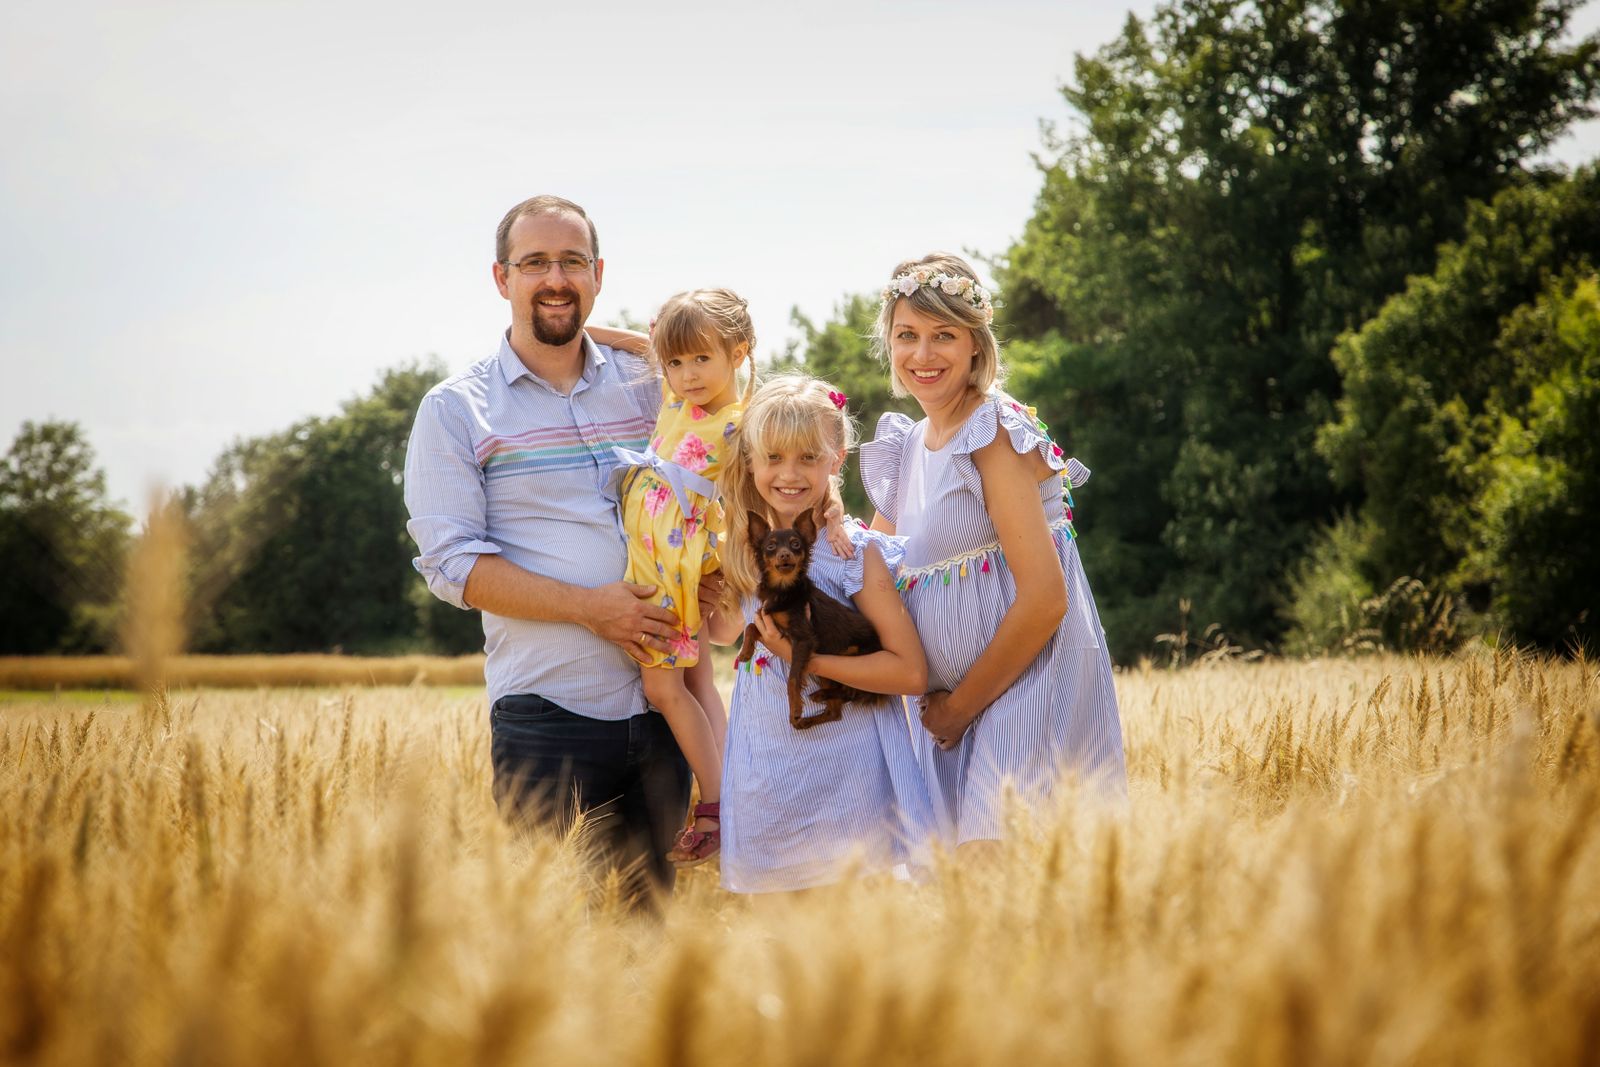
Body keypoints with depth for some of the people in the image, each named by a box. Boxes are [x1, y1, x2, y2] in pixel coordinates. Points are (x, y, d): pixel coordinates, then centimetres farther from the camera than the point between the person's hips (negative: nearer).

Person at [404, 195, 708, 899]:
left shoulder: (647, 387, 11)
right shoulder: (456, 411, 1)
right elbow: (453, 564, -7)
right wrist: (591, 608, -16)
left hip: (658, 704, 4)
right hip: (546, 714, -4)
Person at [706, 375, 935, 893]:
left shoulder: (856, 553, -11)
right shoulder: (745, 552, 7)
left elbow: (911, 671, -17)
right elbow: (726, 631, 25)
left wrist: (804, 656, -19)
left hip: (845, 771, -5)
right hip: (766, 780, 5)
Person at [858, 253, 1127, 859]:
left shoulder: (995, 433, -14)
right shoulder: (907, 445, 11)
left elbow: (1044, 599, -21)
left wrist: (961, 706, -12)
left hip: (1026, 686, -8)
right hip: (953, 700, 8)